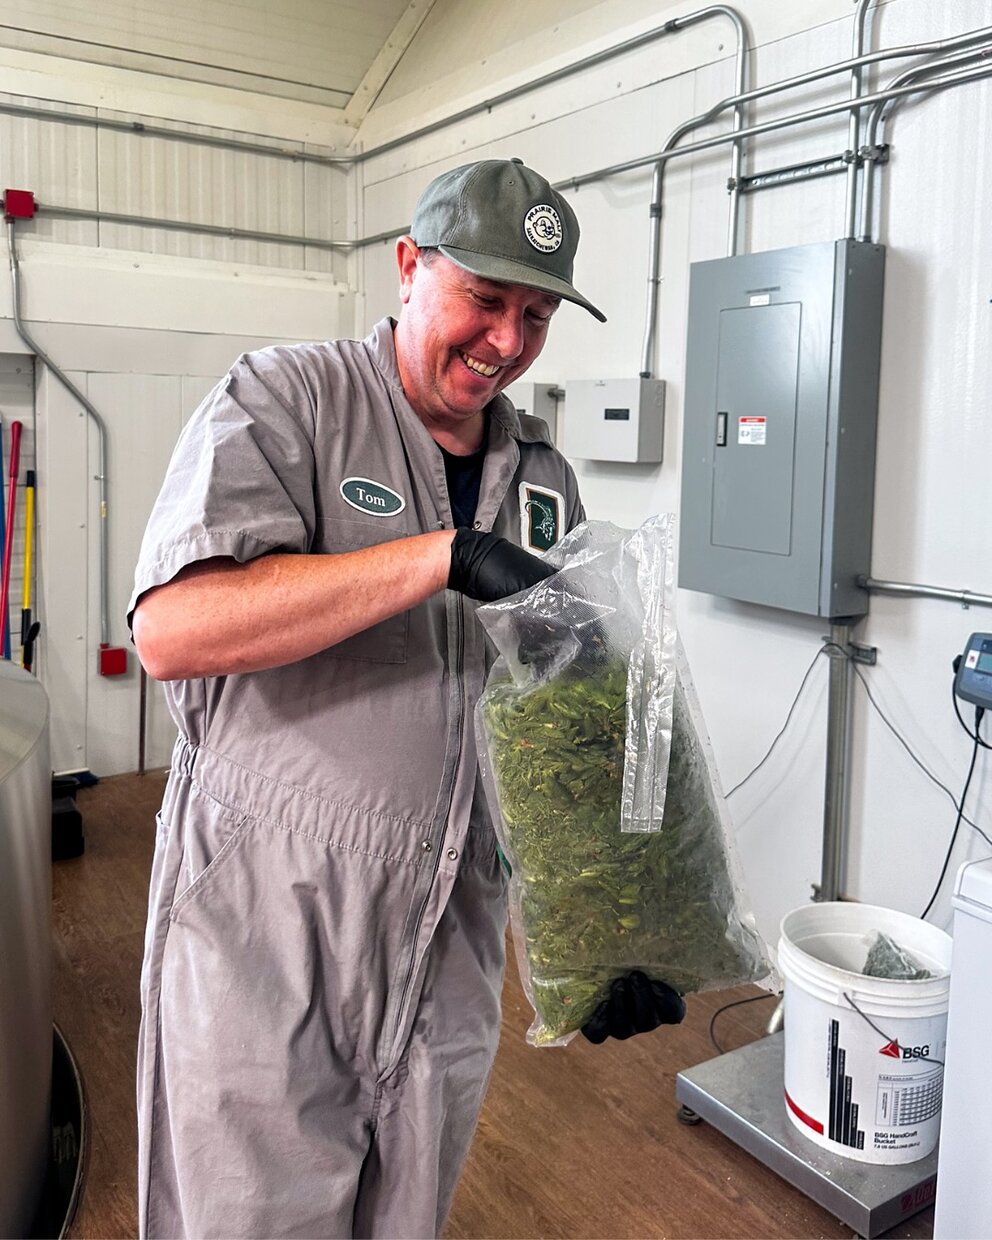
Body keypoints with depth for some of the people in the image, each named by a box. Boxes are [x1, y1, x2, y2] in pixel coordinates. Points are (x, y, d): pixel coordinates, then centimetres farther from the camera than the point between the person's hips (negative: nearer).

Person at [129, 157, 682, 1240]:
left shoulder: (541, 475, 8)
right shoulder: (284, 400, -8)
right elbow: (172, 629, -24)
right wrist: (446, 555, -27)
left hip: (448, 942, 5)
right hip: (264, 934, -4)